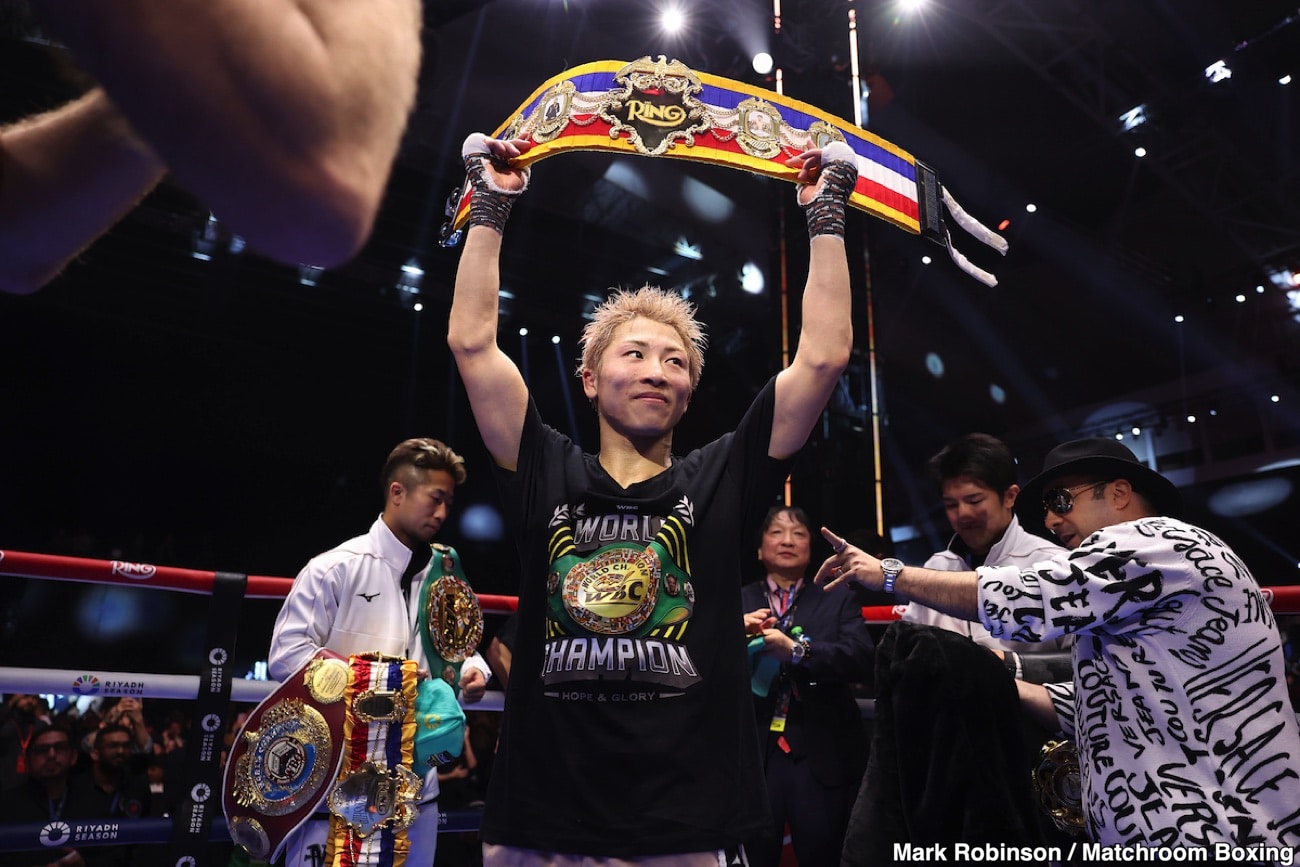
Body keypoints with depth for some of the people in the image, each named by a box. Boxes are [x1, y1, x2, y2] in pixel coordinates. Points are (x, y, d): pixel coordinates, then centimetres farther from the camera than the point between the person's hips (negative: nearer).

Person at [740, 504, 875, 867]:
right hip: (751, 754, 0)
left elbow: (862, 659, -7)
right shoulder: (737, 602, 10)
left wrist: (797, 650, -20)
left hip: (822, 756, 0)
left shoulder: (839, 601, 9)